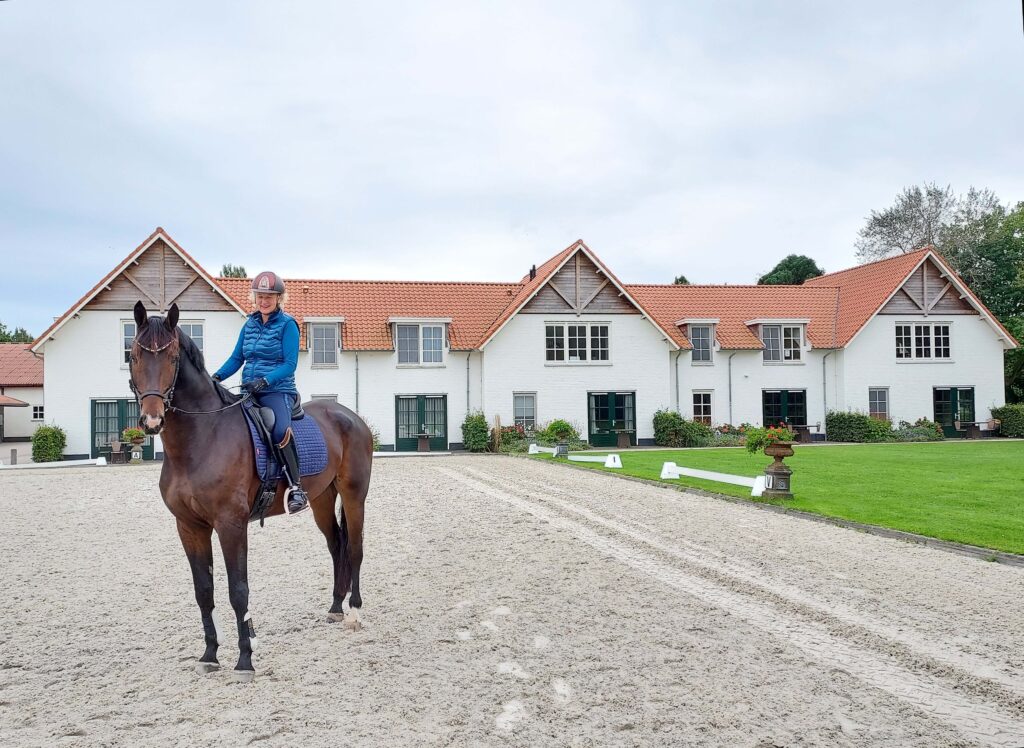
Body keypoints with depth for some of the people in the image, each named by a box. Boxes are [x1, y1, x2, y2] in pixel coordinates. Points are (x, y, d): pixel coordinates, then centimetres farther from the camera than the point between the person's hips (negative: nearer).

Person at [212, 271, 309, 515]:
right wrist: (217, 377, -2)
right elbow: (237, 358, 16)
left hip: (278, 390, -7)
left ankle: (296, 489, -27)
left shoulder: (287, 324, -2)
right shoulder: (250, 324, 15)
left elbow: (290, 364, -10)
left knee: (281, 431, -34)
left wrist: (264, 380, -25)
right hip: (249, 392, 7)